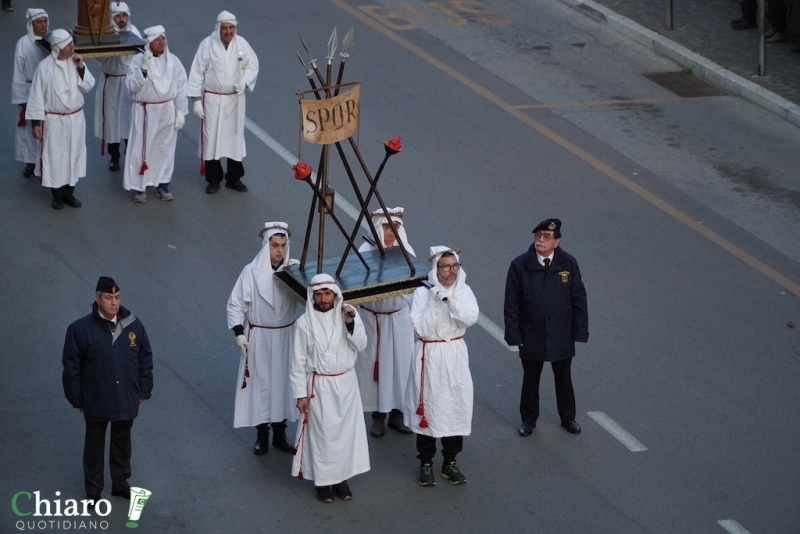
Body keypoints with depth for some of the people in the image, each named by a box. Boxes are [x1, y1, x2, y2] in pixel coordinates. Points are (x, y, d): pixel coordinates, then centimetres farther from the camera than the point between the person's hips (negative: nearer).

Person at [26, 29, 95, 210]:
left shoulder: (76, 62, -3)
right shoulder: (44, 67, -14)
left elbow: (88, 86, -2)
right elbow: (36, 95, -10)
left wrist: (81, 68, -16)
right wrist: (36, 122, -11)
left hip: (75, 119, 4)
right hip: (54, 120, -4)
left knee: (73, 155, 11)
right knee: (54, 157, 5)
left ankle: (69, 192, 25)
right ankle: (57, 195, 19)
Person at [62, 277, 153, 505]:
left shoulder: (134, 326, -10)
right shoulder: (80, 329, -18)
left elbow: (145, 360, 3)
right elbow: (71, 367, -9)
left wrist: (143, 391, 6)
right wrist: (77, 399, -5)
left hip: (126, 400, 2)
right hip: (96, 401, -2)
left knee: (122, 442, 21)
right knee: (94, 445, 15)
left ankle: (120, 483, 41)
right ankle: (93, 491, 31)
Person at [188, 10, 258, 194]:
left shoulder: (241, 43, -4)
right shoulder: (207, 44, -11)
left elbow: (252, 64, 8)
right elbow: (197, 72, -7)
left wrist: (244, 82, -10)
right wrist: (196, 100, -7)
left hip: (235, 99, 2)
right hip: (212, 99, -2)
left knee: (235, 137, 9)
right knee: (211, 138, 0)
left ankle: (234, 178, 22)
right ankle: (213, 179, 12)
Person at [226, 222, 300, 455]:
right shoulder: (251, 272, -13)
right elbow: (236, 305, -8)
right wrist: (239, 333, -16)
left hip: (286, 336, 3)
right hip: (259, 338, -3)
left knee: (283, 382, 11)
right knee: (261, 384, 5)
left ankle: (280, 434, 25)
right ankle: (262, 435, 20)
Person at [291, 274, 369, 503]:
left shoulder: (348, 314, -4)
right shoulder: (305, 322, -10)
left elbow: (360, 345, -8)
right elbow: (299, 361, -6)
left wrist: (351, 324, -25)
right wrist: (300, 394, -7)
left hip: (346, 383, 3)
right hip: (319, 385, -3)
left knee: (346, 431, 9)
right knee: (322, 434, 4)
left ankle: (341, 478, 23)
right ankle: (323, 480, 17)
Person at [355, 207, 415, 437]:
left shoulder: (405, 252, -2)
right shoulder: (365, 252, -10)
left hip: (399, 317, 2)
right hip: (372, 318, -2)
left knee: (401, 363, 6)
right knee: (374, 364, 5)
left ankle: (397, 413, 20)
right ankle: (378, 416, 16)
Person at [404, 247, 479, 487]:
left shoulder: (463, 291, 0)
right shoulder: (422, 293, -9)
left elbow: (471, 318, -17)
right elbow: (422, 329, -14)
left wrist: (449, 299, -28)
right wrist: (434, 303, -23)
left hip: (455, 356, 3)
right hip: (429, 357, -3)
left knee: (456, 406, 6)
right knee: (428, 407, 4)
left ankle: (450, 462, 21)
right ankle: (426, 464, 18)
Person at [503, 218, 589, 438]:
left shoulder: (568, 264, -9)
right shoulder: (520, 266, -12)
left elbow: (579, 299, -3)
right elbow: (511, 304, -7)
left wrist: (580, 330, -5)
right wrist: (514, 335, -9)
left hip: (561, 336, 1)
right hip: (532, 336, -1)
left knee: (563, 379, 17)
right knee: (530, 379, 13)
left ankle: (567, 418, 34)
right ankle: (528, 420, 29)